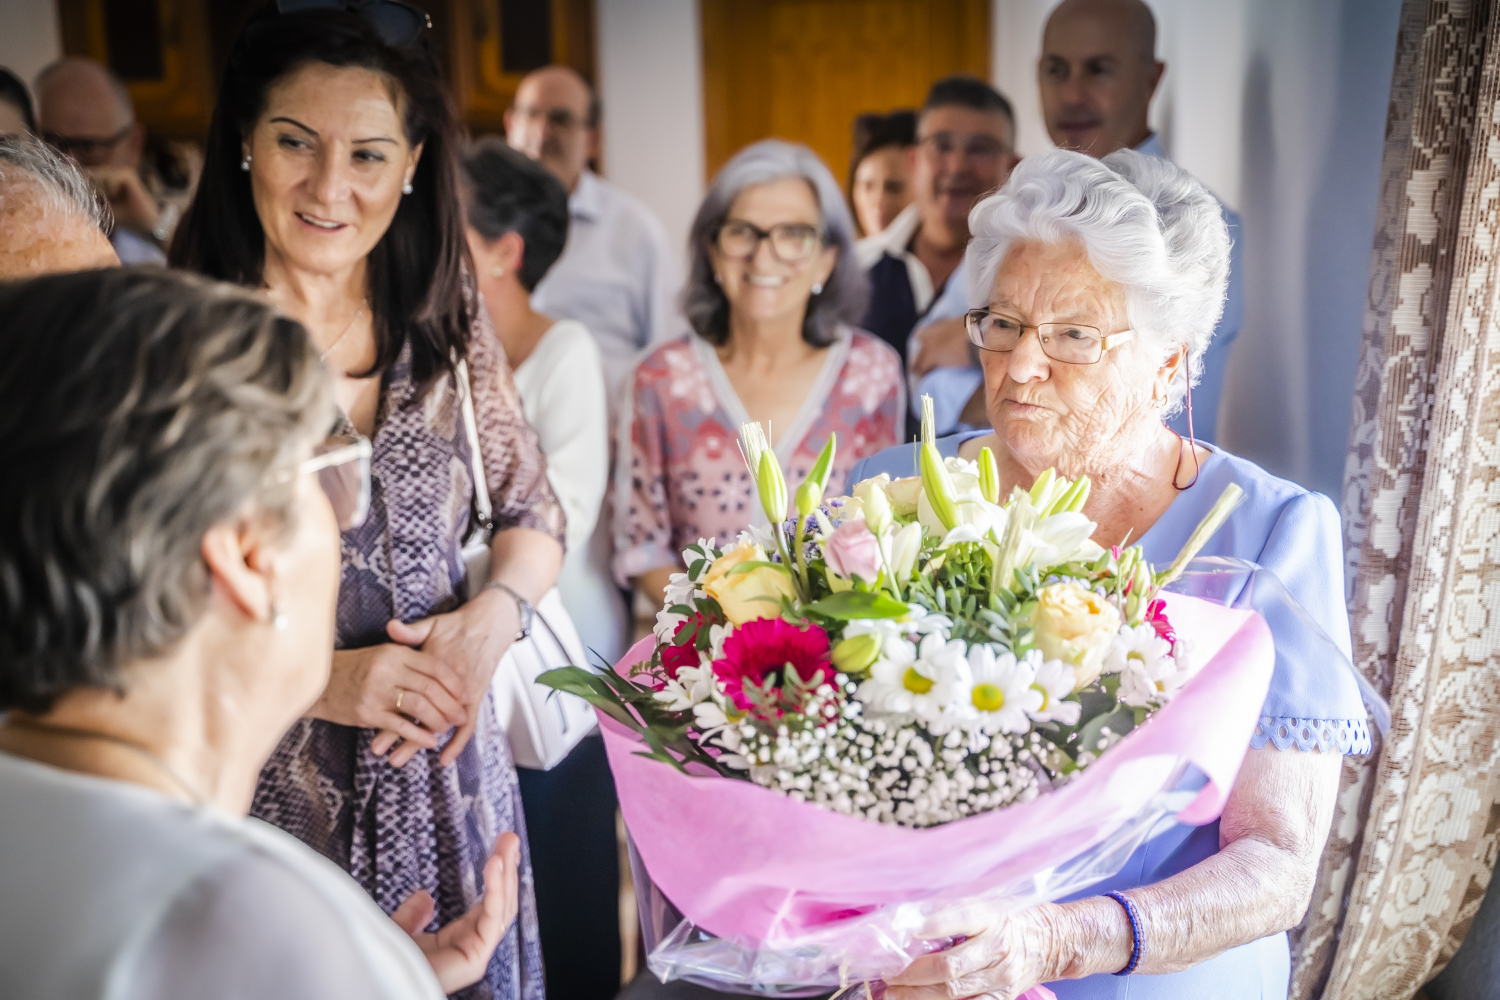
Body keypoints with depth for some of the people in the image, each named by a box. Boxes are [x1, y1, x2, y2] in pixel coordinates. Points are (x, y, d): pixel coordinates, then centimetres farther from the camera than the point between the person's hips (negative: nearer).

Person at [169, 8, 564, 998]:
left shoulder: (448, 322, 1)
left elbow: (535, 516, 10)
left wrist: (493, 615, -10)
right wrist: (312, 678, -20)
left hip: (447, 779, 4)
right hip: (267, 796, -4)